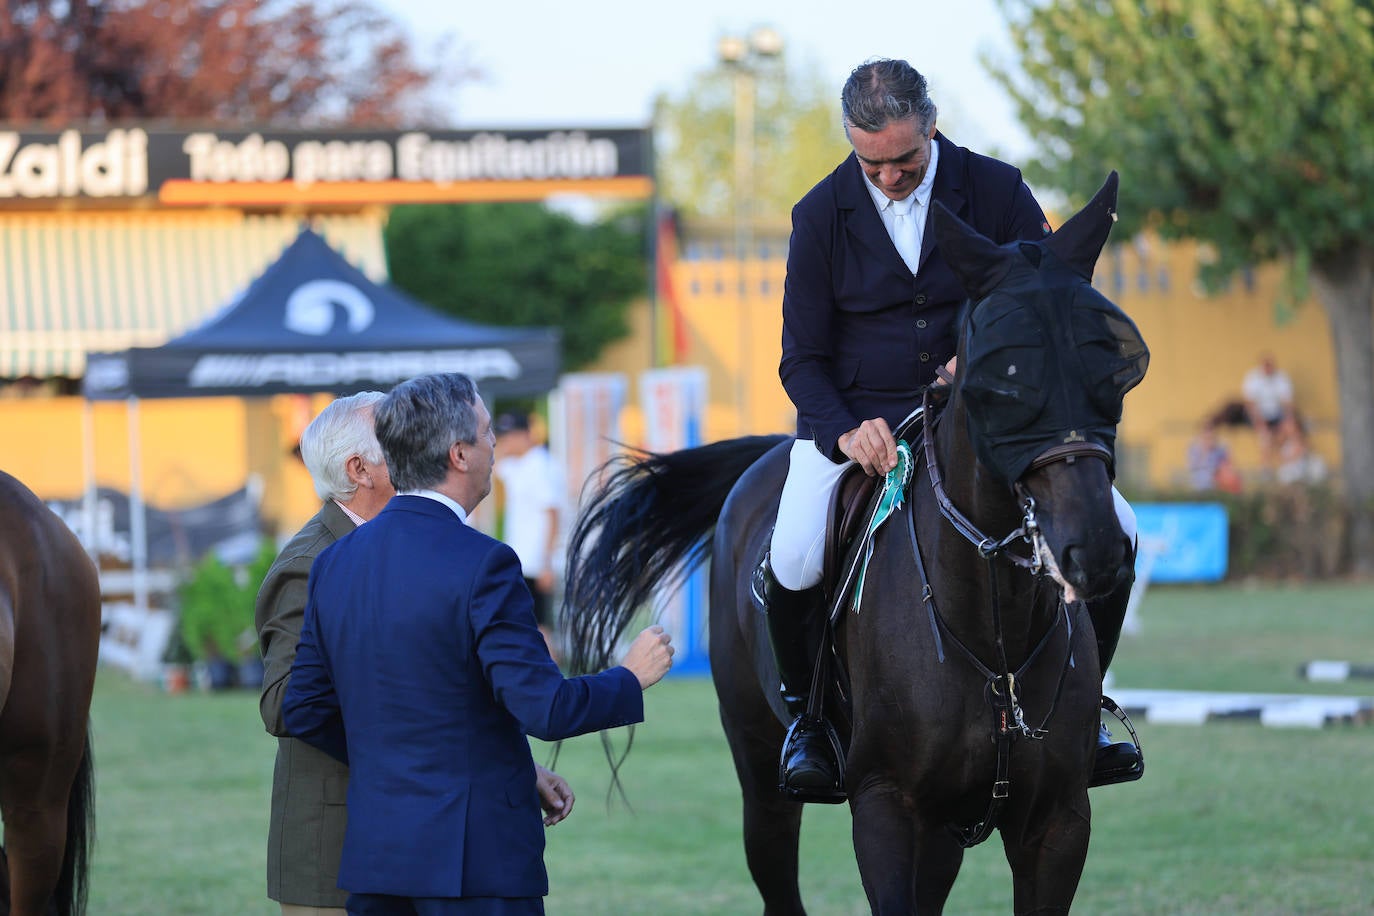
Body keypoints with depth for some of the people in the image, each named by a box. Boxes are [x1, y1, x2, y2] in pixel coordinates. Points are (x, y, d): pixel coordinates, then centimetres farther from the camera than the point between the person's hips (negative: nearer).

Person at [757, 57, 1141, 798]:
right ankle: (806, 708, 2)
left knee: (1111, 527, -18)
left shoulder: (995, 190, -3)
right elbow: (802, 360, 0)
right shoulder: (821, 215, -3)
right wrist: (845, 432, -21)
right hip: (852, 419, -1)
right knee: (793, 563, -29)